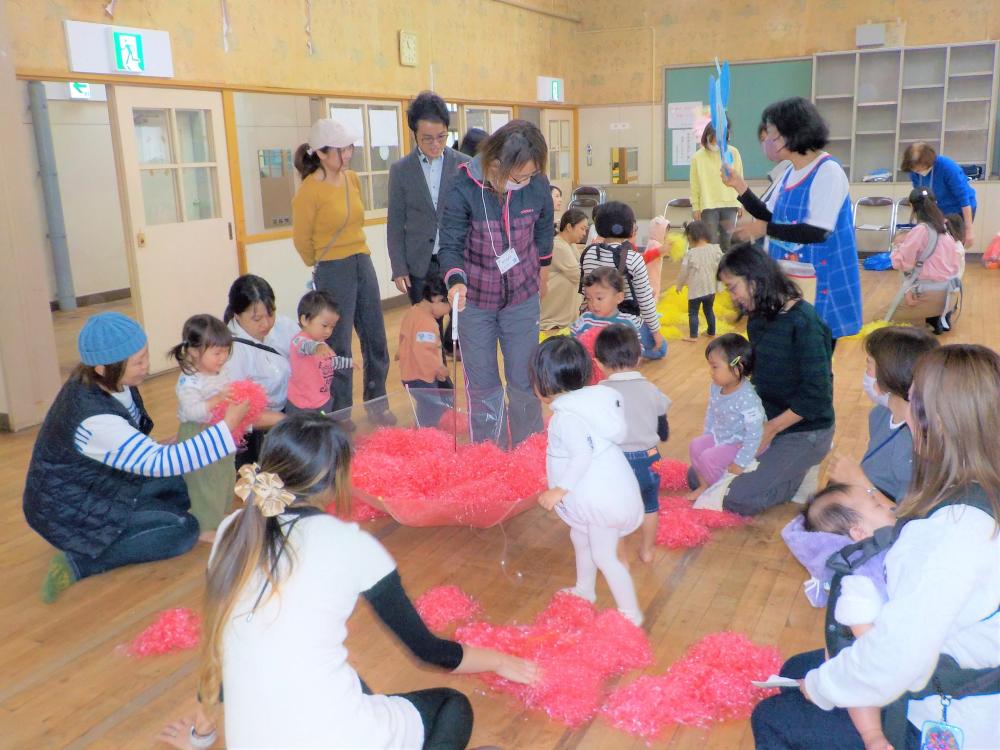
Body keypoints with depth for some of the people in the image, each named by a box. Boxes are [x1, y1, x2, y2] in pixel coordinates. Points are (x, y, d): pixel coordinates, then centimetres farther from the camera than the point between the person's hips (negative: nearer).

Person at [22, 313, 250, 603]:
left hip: (97, 486, 8)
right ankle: (79, 562, -7)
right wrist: (227, 426, -34)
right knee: (184, 530, -11)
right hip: (72, 511, -8)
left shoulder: (101, 382, -10)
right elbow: (161, 462, -34)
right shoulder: (94, 419, -35)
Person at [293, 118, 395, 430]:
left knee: (375, 339, 12)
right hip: (333, 272, -6)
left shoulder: (352, 179, 5)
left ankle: (377, 403, 28)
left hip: (363, 264, 7)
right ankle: (339, 414, 19)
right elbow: (302, 240, -3)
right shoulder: (309, 191, -14)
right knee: (338, 345, 4)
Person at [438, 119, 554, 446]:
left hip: (522, 297, 2)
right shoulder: (464, 188, -21)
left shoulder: (538, 186, -14)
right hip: (475, 299, -1)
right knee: (482, 386, 7)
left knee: (524, 383, 8)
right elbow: (450, 245, -13)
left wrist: (542, 267, 21)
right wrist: (455, 280, -32)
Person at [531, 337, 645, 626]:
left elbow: (582, 455, -32)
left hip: (603, 499, -10)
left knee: (604, 556, 4)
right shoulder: (587, 399, 3)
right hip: (607, 489, 10)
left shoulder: (566, 415, -25)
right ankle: (584, 590, 47)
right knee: (580, 536, 28)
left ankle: (630, 613, 17)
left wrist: (559, 490, -23)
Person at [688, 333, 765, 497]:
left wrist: (740, 463, -24)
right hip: (719, 436, 8)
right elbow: (711, 412, 10)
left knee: (709, 458, -18)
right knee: (696, 446, -2)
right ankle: (704, 485, 15)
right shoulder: (715, 387, -9)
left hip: (740, 444, -8)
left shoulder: (747, 399, -34)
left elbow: (754, 434, -29)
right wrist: (707, 436, 13)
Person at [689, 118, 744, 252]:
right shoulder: (698, 157, -1)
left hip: (730, 205, 1)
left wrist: (740, 203, 6)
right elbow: (695, 185, 1)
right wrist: (695, 207, -1)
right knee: (711, 242, -1)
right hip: (708, 206, -1)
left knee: (728, 242, 5)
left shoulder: (733, 152, 2)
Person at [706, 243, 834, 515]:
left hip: (804, 430, -8)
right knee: (698, 478, 1)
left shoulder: (803, 322, -20)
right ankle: (783, 466, 14)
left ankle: (797, 472, 6)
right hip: (764, 421, 8)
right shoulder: (759, 318, 4)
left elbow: (816, 393, -22)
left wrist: (771, 429, -18)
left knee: (737, 498, -20)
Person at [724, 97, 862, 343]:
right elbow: (770, 217, 13)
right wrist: (740, 186, 4)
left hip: (820, 281, -8)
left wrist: (765, 229, -20)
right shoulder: (790, 173, 10)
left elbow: (817, 232, -23)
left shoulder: (828, 171, -16)